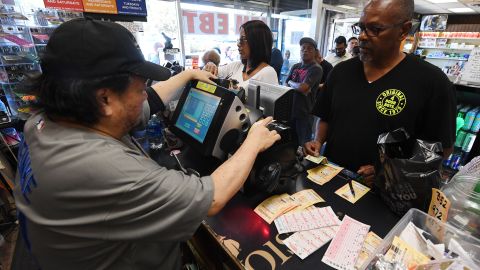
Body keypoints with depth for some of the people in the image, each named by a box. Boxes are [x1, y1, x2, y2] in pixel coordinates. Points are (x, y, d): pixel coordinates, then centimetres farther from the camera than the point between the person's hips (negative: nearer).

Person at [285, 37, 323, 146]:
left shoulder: (316, 68, -8)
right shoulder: (295, 66, 12)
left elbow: (303, 87, -19)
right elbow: (285, 85, 9)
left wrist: (291, 82, -1)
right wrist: (298, 87, -10)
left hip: (304, 112, -6)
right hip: (290, 109, 6)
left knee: (302, 144, 5)